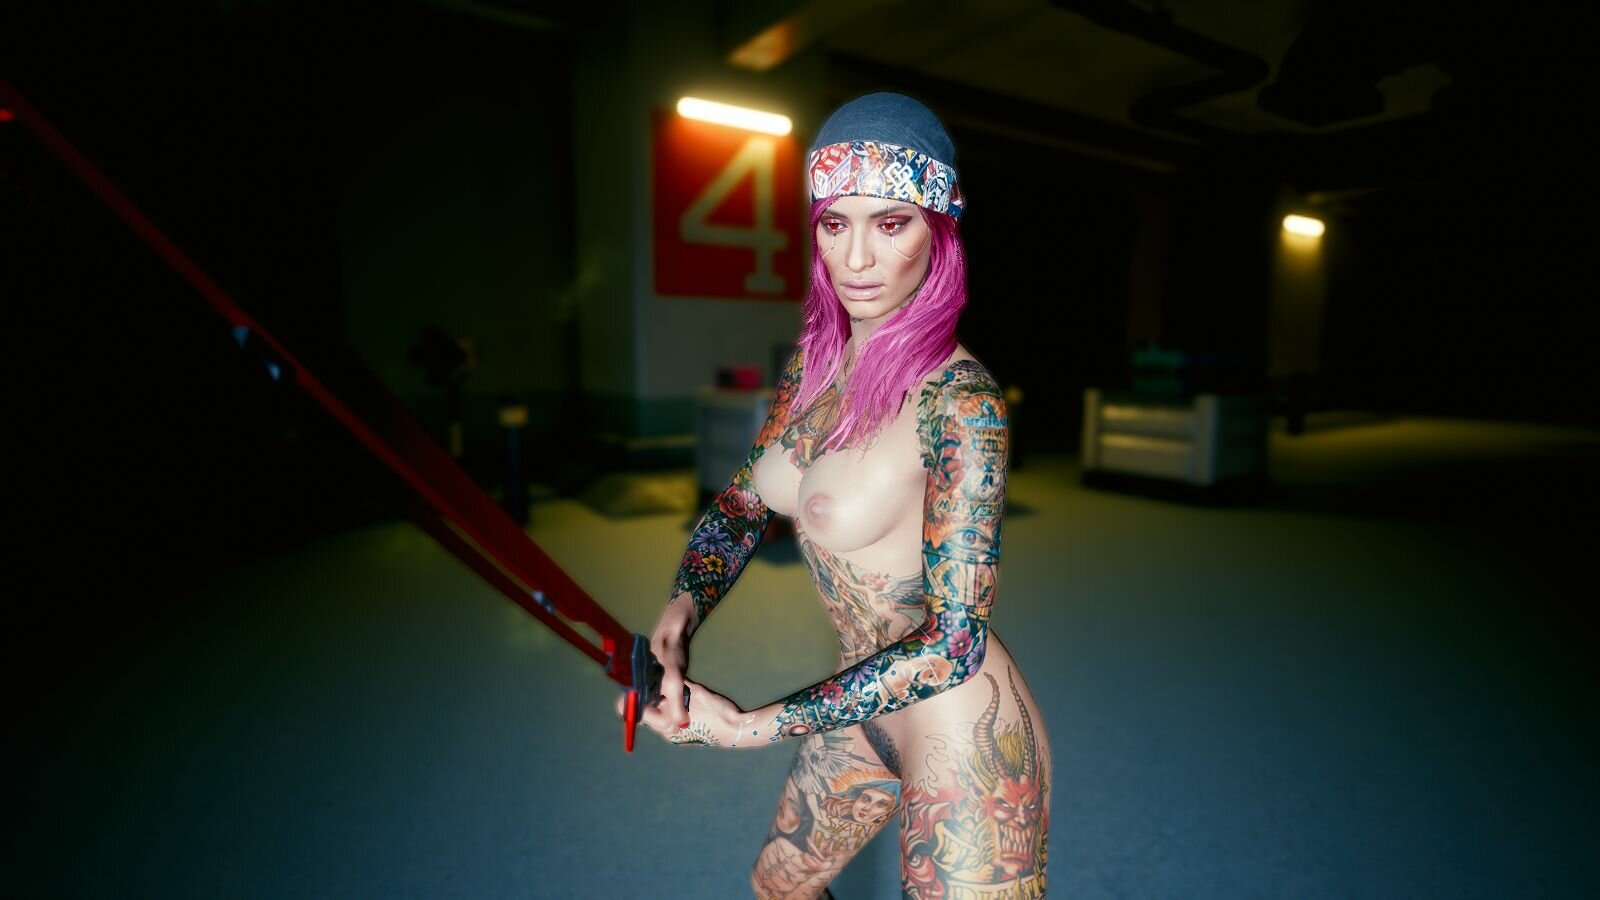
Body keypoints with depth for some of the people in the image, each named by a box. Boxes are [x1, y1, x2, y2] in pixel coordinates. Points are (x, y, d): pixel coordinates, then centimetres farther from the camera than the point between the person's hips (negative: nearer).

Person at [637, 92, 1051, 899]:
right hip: (863, 712, 8)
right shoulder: (812, 361, -3)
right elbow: (743, 503, 6)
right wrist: (682, 608, -12)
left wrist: (755, 726, -23)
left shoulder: (959, 400, -25)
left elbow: (954, 636, -25)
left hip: (960, 736, -7)